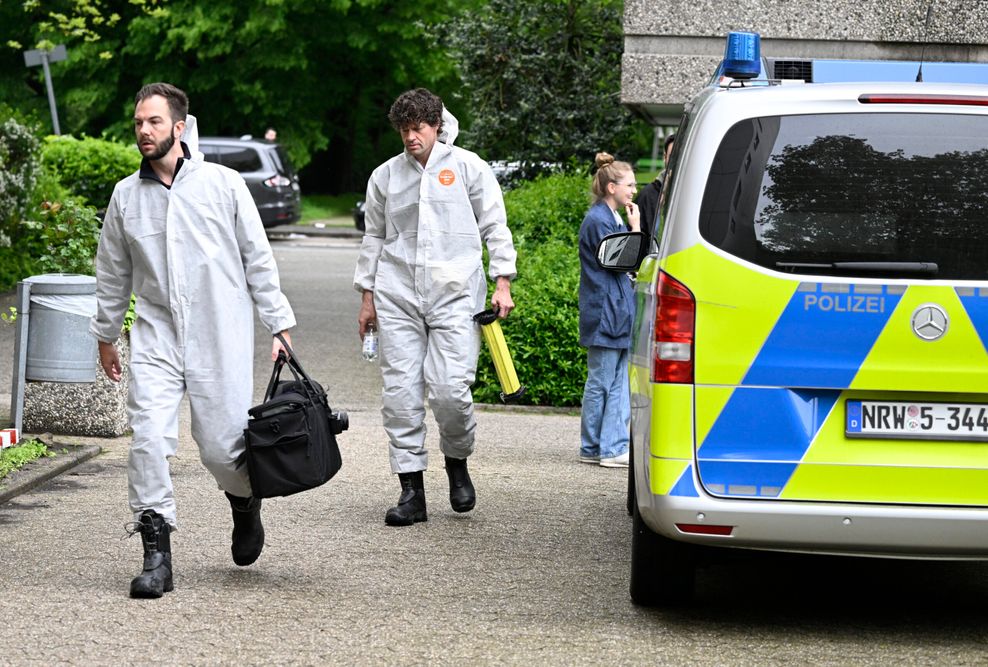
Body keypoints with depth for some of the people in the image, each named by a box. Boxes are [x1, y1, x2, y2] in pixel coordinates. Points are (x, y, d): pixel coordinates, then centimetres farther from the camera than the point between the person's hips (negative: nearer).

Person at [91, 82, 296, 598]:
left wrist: (279, 326, 2)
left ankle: (245, 505, 33)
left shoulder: (223, 184, 0)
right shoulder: (126, 195, 7)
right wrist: (105, 335, 25)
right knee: (148, 439, -14)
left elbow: (258, 260, 4)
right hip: (156, 334, 2)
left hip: (220, 337, -2)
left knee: (222, 447, -2)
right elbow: (113, 272, 19)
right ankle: (156, 555, -9)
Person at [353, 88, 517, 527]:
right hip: (397, 300, 3)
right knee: (400, 395, -3)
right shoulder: (385, 176, 13)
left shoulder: (467, 168, 5)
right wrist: (368, 296, 17)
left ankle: (457, 465, 16)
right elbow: (374, 238, 20)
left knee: (450, 391, -13)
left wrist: (502, 284, 1)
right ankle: (411, 492, 3)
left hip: (454, 297, -3)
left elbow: (495, 227, 8)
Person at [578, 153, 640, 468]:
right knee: (600, 383, -2)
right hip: (605, 313, -10)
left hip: (619, 312, 10)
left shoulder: (613, 218, 16)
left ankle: (614, 448, 7)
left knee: (620, 384, 6)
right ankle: (593, 448, 4)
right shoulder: (598, 220, -13)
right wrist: (635, 227, -9)